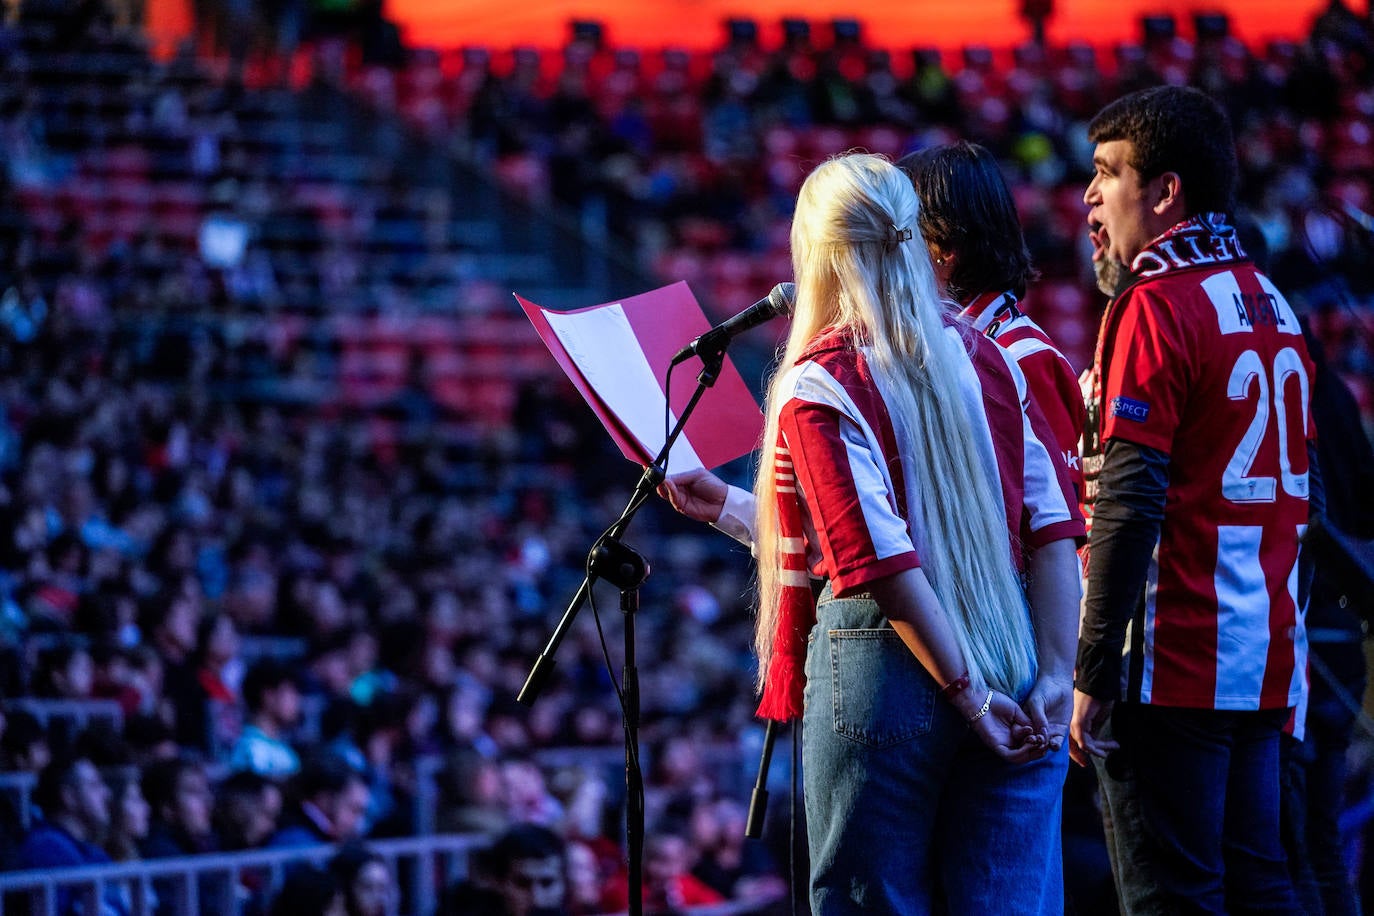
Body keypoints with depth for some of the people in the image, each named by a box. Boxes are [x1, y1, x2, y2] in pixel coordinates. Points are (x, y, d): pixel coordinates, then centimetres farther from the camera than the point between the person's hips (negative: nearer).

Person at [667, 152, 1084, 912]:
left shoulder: (816, 389, -7)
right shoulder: (986, 358, 8)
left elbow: (884, 560, -15)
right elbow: (1052, 525, 3)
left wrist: (967, 694, -12)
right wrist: (1056, 676, 0)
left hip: (883, 673, -4)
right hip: (1015, 672, 5)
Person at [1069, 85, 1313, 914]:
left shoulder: (1156, 307, -11)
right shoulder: (1272, 305, 15)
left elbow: (1131, 501, -17)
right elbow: (1301, 492, 20)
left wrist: (1091, 672, -15)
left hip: (1176, 661, -8)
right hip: (1264, 659, 8)